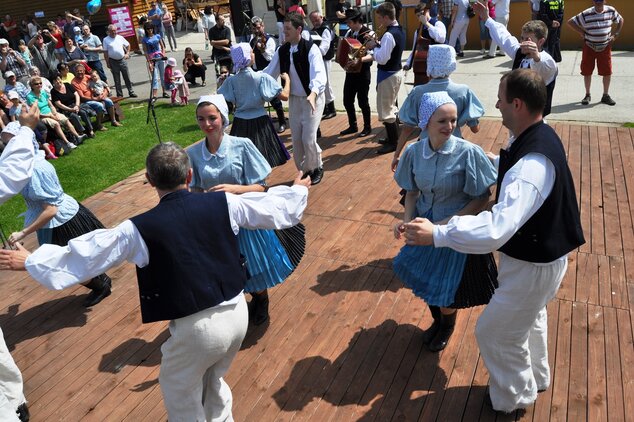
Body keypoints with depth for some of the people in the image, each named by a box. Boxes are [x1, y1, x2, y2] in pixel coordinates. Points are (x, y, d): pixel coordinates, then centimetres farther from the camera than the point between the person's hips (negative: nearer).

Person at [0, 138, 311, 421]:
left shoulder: (141, 229, -14)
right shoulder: (223, 203, -7)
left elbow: (82, 256, -2)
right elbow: (276, 208, 6)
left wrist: (29, 261, 14)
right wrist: (298, 189, 27)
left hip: (197, 327, -4)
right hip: (237, 312, 5)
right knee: (213, 381, 32)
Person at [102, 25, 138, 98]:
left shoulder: (120, 37, 5)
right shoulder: (106, 40, -2)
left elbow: (128, 45, 19)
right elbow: (105, 52, -3)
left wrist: (127, 53, 8)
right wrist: (107, 63, -6)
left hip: (122, 60, 2)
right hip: (113, 61, -2)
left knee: (127, 77, 6)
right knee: (117, 79, 5)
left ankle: (131, 92, 15)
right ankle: (119, 94, 12)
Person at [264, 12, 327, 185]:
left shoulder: (311, 48, -19)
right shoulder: (282, 51, -1)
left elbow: (319, 74, -32)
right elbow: (269, 72, 3)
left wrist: (313, 94, -50)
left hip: (312, 98, -5)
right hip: (294, 99, 6)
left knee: (308, 138, -8)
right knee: (296, 138, 9)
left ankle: (317, 168, 19)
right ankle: (304, 170, 28)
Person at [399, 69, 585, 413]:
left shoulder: (531, 167, -38)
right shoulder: (538, 136, -5)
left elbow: (497, 229, -49)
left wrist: (436, 234, -46)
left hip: (533, 266, -10)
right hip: (541, 252, 10)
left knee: (495, 333, 11)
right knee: (530, 316, 33)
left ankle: (514, 399, 38)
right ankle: (535, 377, 59)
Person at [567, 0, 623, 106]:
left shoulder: (611, 11, -3)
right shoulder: (586, 14, -12)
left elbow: (621, 20, 13)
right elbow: (570, 22, -7)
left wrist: (615, 34, 3)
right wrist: (582, 33, -9)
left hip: (605, 47, 2)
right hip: (589, 47, -1)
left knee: (607, 72, 1)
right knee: (587, 71, 5)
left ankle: (606, 95, 15)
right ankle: (587, 95, 21)